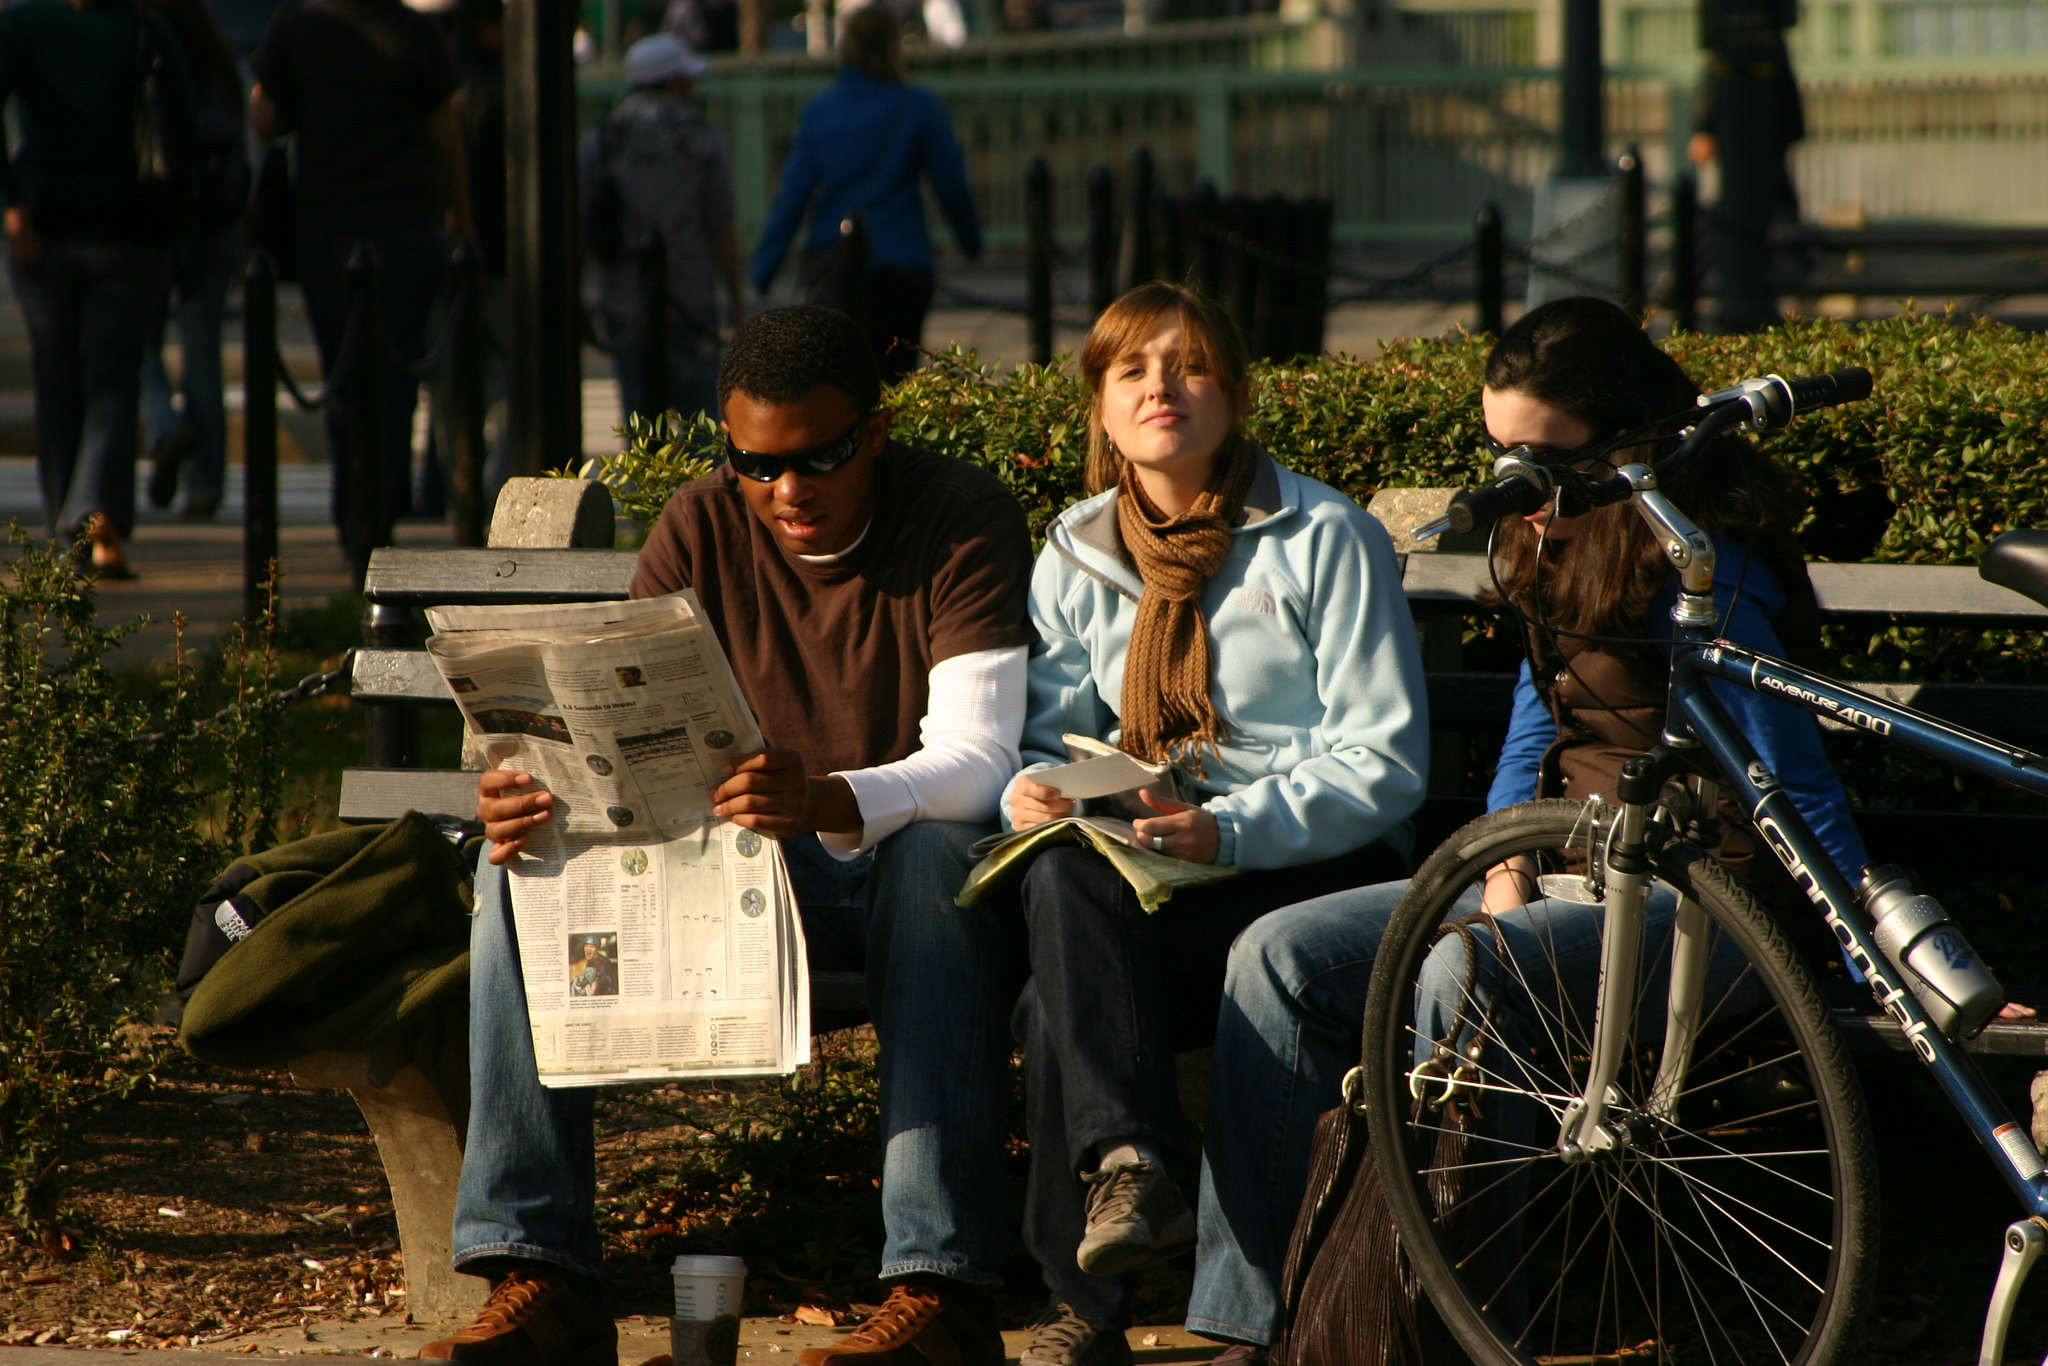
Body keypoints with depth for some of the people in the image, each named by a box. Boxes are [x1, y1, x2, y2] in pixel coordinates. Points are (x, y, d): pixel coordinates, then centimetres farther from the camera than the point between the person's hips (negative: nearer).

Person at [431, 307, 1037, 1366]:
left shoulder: (962, 524, -12)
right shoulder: (703, 529, 2)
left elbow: (976, 761, -25)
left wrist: (827, 800, -46)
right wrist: (533, 797, -30)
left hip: (912, 865, -4)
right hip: (750, 876, 4)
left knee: (937, 853, -40)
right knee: (521, 869, -18)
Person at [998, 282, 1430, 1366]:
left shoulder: (1325, 539, -1)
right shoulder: (1076, 556, 14)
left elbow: (1383, 764, -7)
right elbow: (1048, 734, 10)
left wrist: (1230, 829, -22)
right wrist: (1030, 789, -16)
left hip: (1315, 866, -4)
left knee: (1058, 998, -30)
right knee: (1060, 873, -33)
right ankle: (1126, 1160, -41)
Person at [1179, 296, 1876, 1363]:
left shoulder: (1699, 574, -17)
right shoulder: (1560, 541, 8)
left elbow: (1803, 794, -17)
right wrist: (1504, 861, 5)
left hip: (1694, 893, -9)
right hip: (1573, 871, 9)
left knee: (1461, 972, -34)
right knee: (1280, 956, -5)